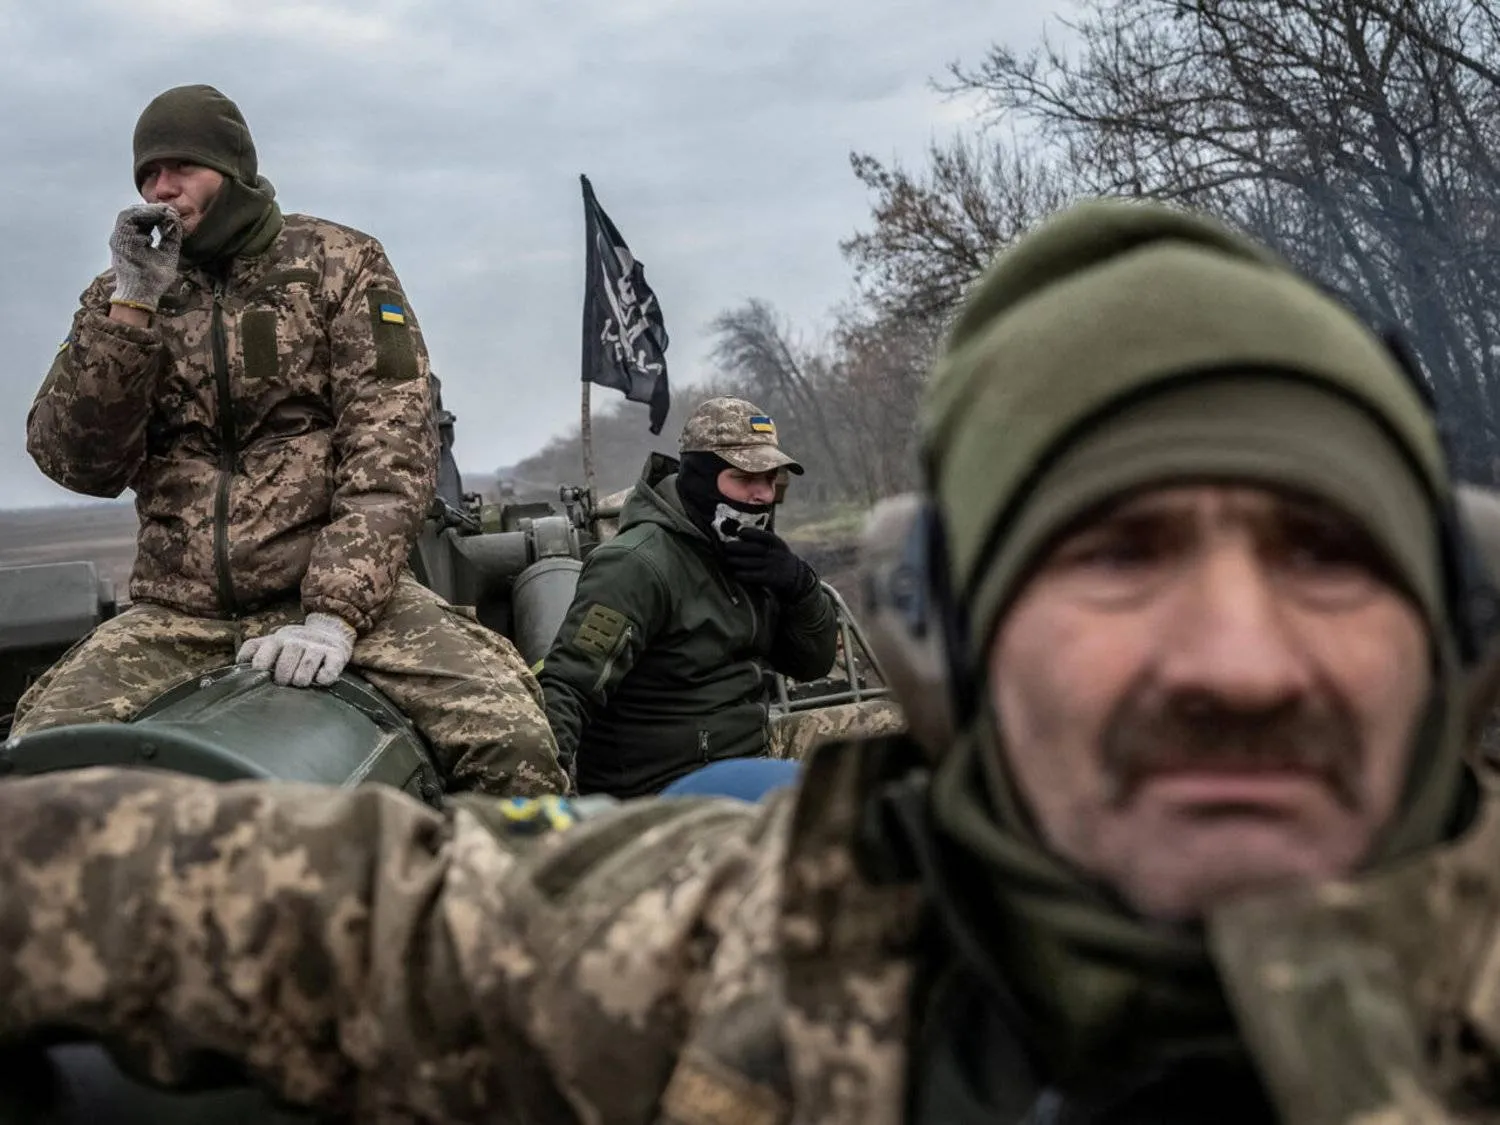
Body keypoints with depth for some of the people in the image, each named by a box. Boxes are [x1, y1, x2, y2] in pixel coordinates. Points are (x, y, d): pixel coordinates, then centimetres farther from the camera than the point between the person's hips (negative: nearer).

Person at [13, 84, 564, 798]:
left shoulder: (339, 263, 7)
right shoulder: (120, 295, 15)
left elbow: (390, 444, -5)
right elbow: (78, 465, 3)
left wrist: (336, 614, -18)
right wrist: (132, 306, -9)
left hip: (337, 586, -2)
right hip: (177, 613, 2)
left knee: (509, 743, -27)